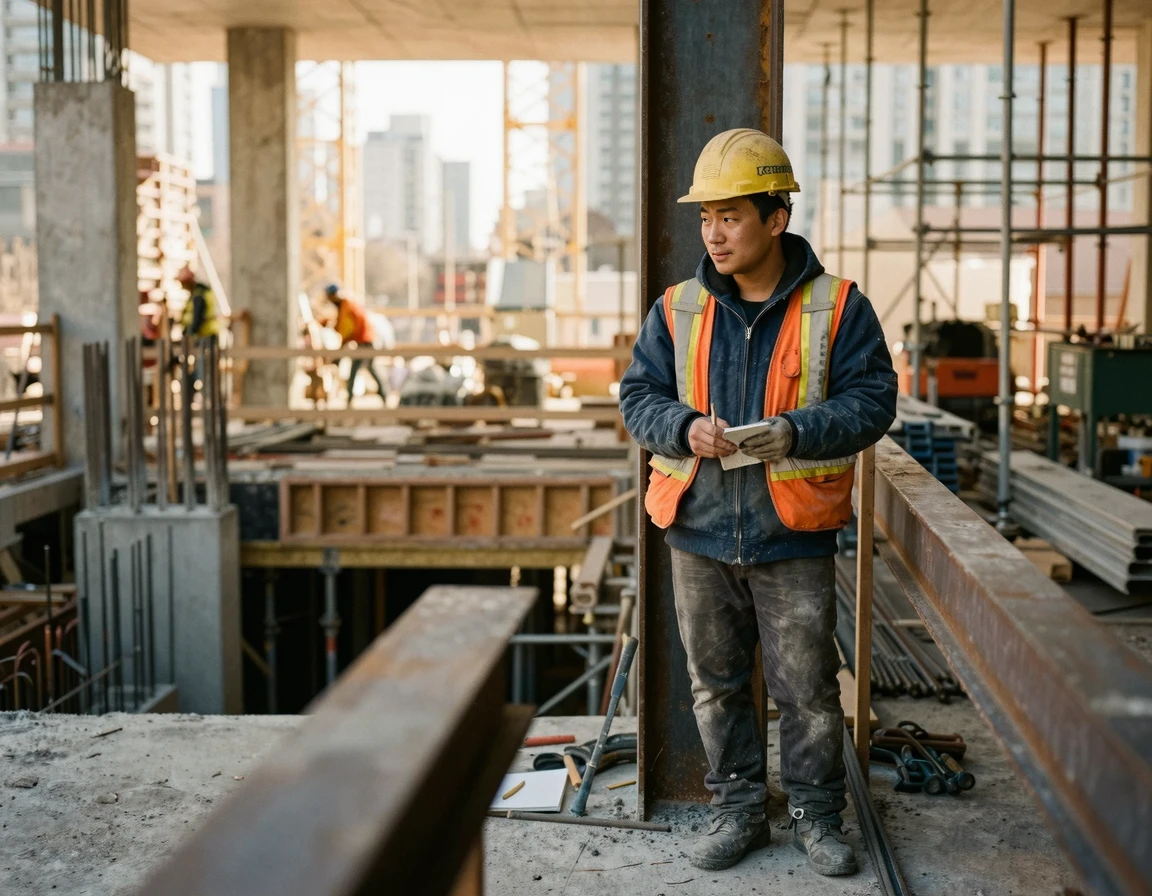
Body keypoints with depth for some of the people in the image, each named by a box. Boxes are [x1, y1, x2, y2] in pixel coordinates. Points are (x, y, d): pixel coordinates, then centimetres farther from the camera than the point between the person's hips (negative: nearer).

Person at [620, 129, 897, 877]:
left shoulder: (837, 307, -4)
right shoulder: (678, 309, 4)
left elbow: (871, 399, -6)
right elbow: (638, 394, 7)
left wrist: (794, 433, -21)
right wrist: (685, 427, -14)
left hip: (793, 536, -3)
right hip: (700, 533, 3)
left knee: (808, 686, 6)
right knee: (716, 682, 12)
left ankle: (817, 815, 24)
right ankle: (740, 810, 28)